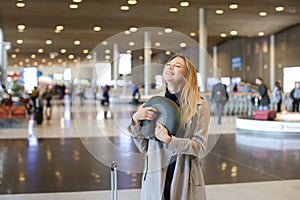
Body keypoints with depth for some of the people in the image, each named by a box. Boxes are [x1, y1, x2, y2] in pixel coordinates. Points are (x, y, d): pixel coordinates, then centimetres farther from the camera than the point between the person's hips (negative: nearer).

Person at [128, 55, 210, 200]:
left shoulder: (199, 105, -3)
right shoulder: (153, 102, 4)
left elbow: (200, 146, -9)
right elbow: (143, 147, 4)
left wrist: (168, 140, -21)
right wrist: (135, 120, -11)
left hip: (185, 177, -2)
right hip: (155, 176, 2)